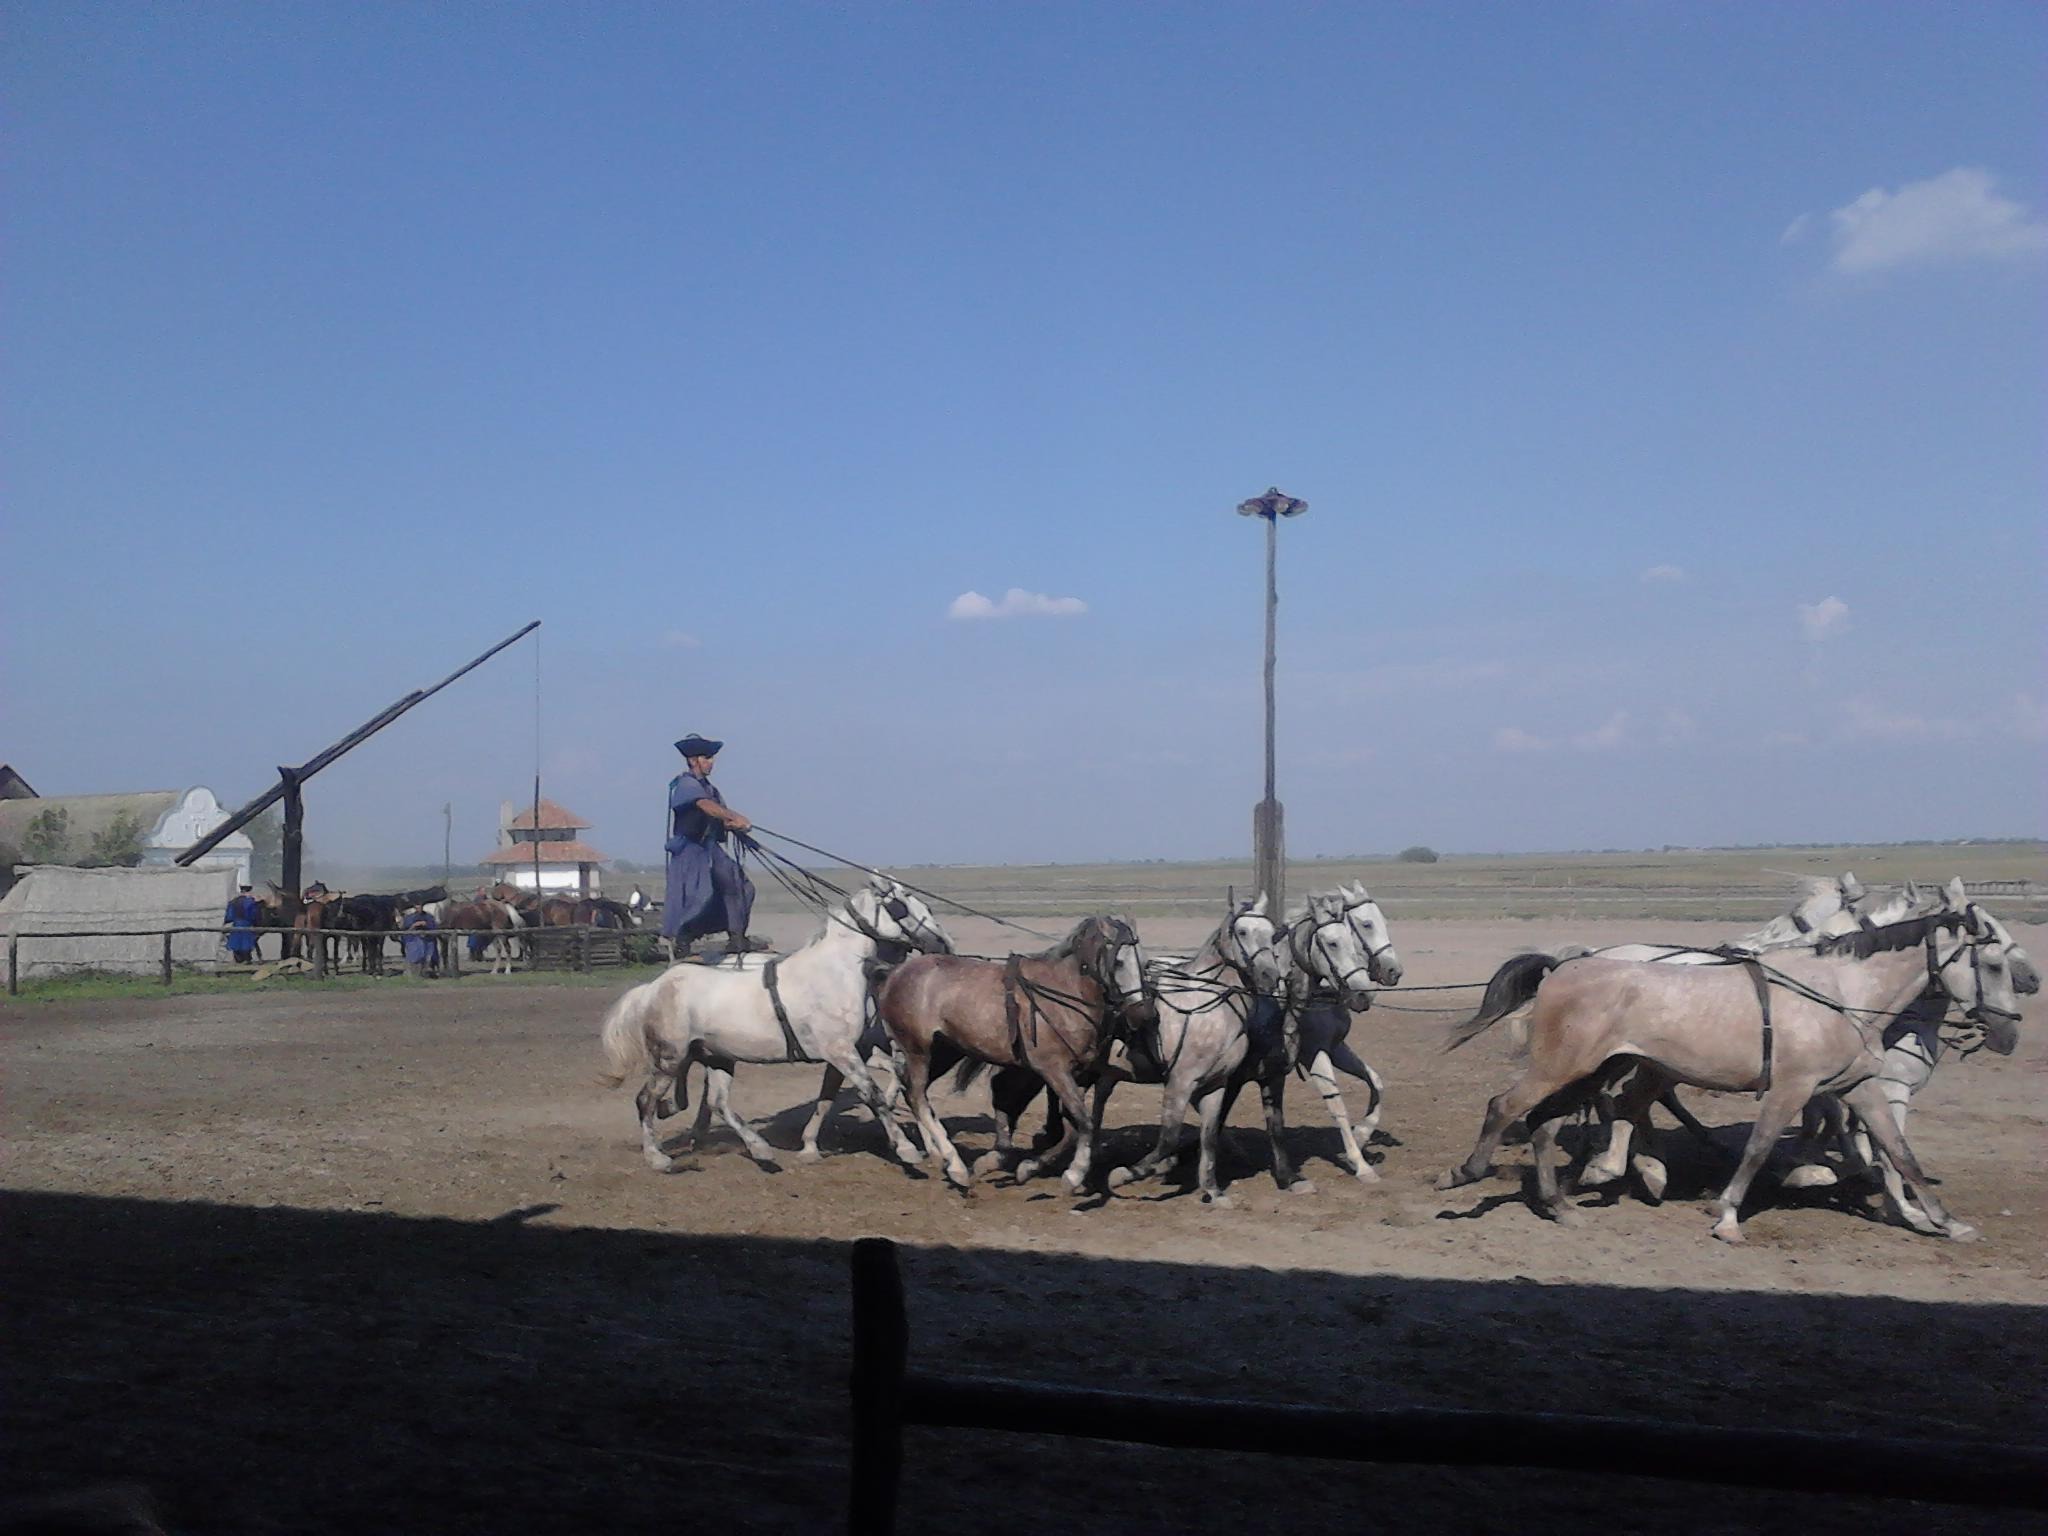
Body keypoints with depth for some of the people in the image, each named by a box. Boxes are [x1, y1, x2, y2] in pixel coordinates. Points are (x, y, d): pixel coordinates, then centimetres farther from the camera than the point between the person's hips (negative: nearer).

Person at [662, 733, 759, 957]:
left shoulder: (709, 787, 19)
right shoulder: (686, 784, -8)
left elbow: (723, 814, 6)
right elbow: (707, 806, -27)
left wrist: (734, 824, -18)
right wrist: (735, 818, -39)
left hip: (711, 849, 9)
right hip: (690, 849, -9)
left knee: (739, 886, 3)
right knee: (699, 894, -18)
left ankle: (736, 939, 6)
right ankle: (680, 939, -3)